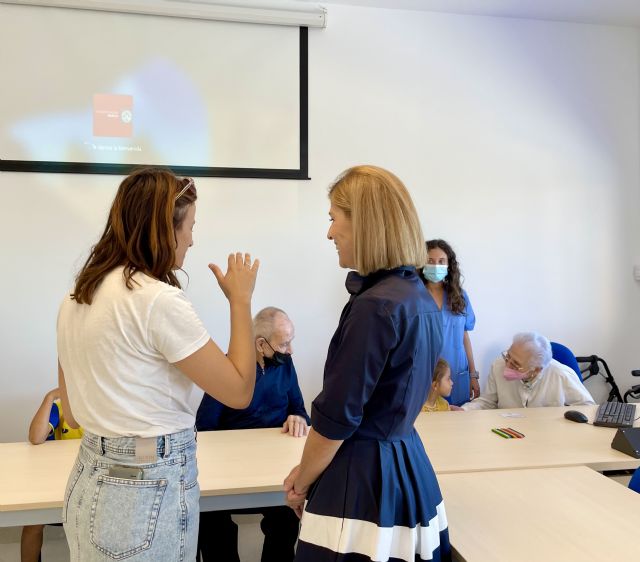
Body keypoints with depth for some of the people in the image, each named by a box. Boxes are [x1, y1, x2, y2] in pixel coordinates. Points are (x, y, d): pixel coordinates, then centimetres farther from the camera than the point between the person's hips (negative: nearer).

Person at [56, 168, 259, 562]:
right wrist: (240, 300, -9)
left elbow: (73, 414, 10)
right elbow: (239, 391, -16)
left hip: (91, 481, 8)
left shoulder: (75, 300, 3)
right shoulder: (158, 300, -22)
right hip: (148, 491, -8)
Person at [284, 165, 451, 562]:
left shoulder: (375, 307, -23)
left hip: (365, 480, -9)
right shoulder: (421, 299, 5)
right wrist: (308, 468, 11)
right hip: (410, 468, 9)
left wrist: (301, 486, -1)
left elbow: (337, 418, -19)